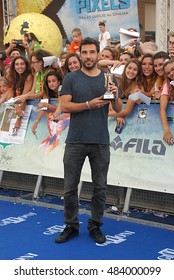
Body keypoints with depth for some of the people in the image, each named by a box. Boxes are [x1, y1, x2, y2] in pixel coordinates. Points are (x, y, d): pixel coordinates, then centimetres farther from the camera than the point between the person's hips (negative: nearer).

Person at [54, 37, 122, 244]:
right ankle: (71, 226, 20)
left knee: (100, 188, 8)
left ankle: (95, 226, 22)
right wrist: (89, 104, -19)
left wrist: (116, 96, -18)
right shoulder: (71, 78, 2)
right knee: (70, 187, 5)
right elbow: (64, 106, -7)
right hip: (75, 141, -1)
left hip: (100, 142, 1)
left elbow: (118, 109, 3)